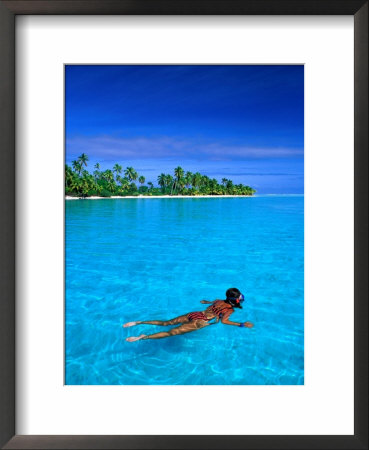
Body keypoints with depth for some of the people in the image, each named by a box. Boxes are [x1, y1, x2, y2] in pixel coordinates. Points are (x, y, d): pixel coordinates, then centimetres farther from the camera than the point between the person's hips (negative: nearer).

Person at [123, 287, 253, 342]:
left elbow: (204, 302, 31)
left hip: (194, 314, 7)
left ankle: (138, 322, -1)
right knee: (171, 332, -15)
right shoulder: (230, 310, -1)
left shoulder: (219, 301, 19)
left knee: (166, 323, 5)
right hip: (199, 322, -6)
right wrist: (241, 325, -17)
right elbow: (224, 320, -21)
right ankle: (143, 337, -25)